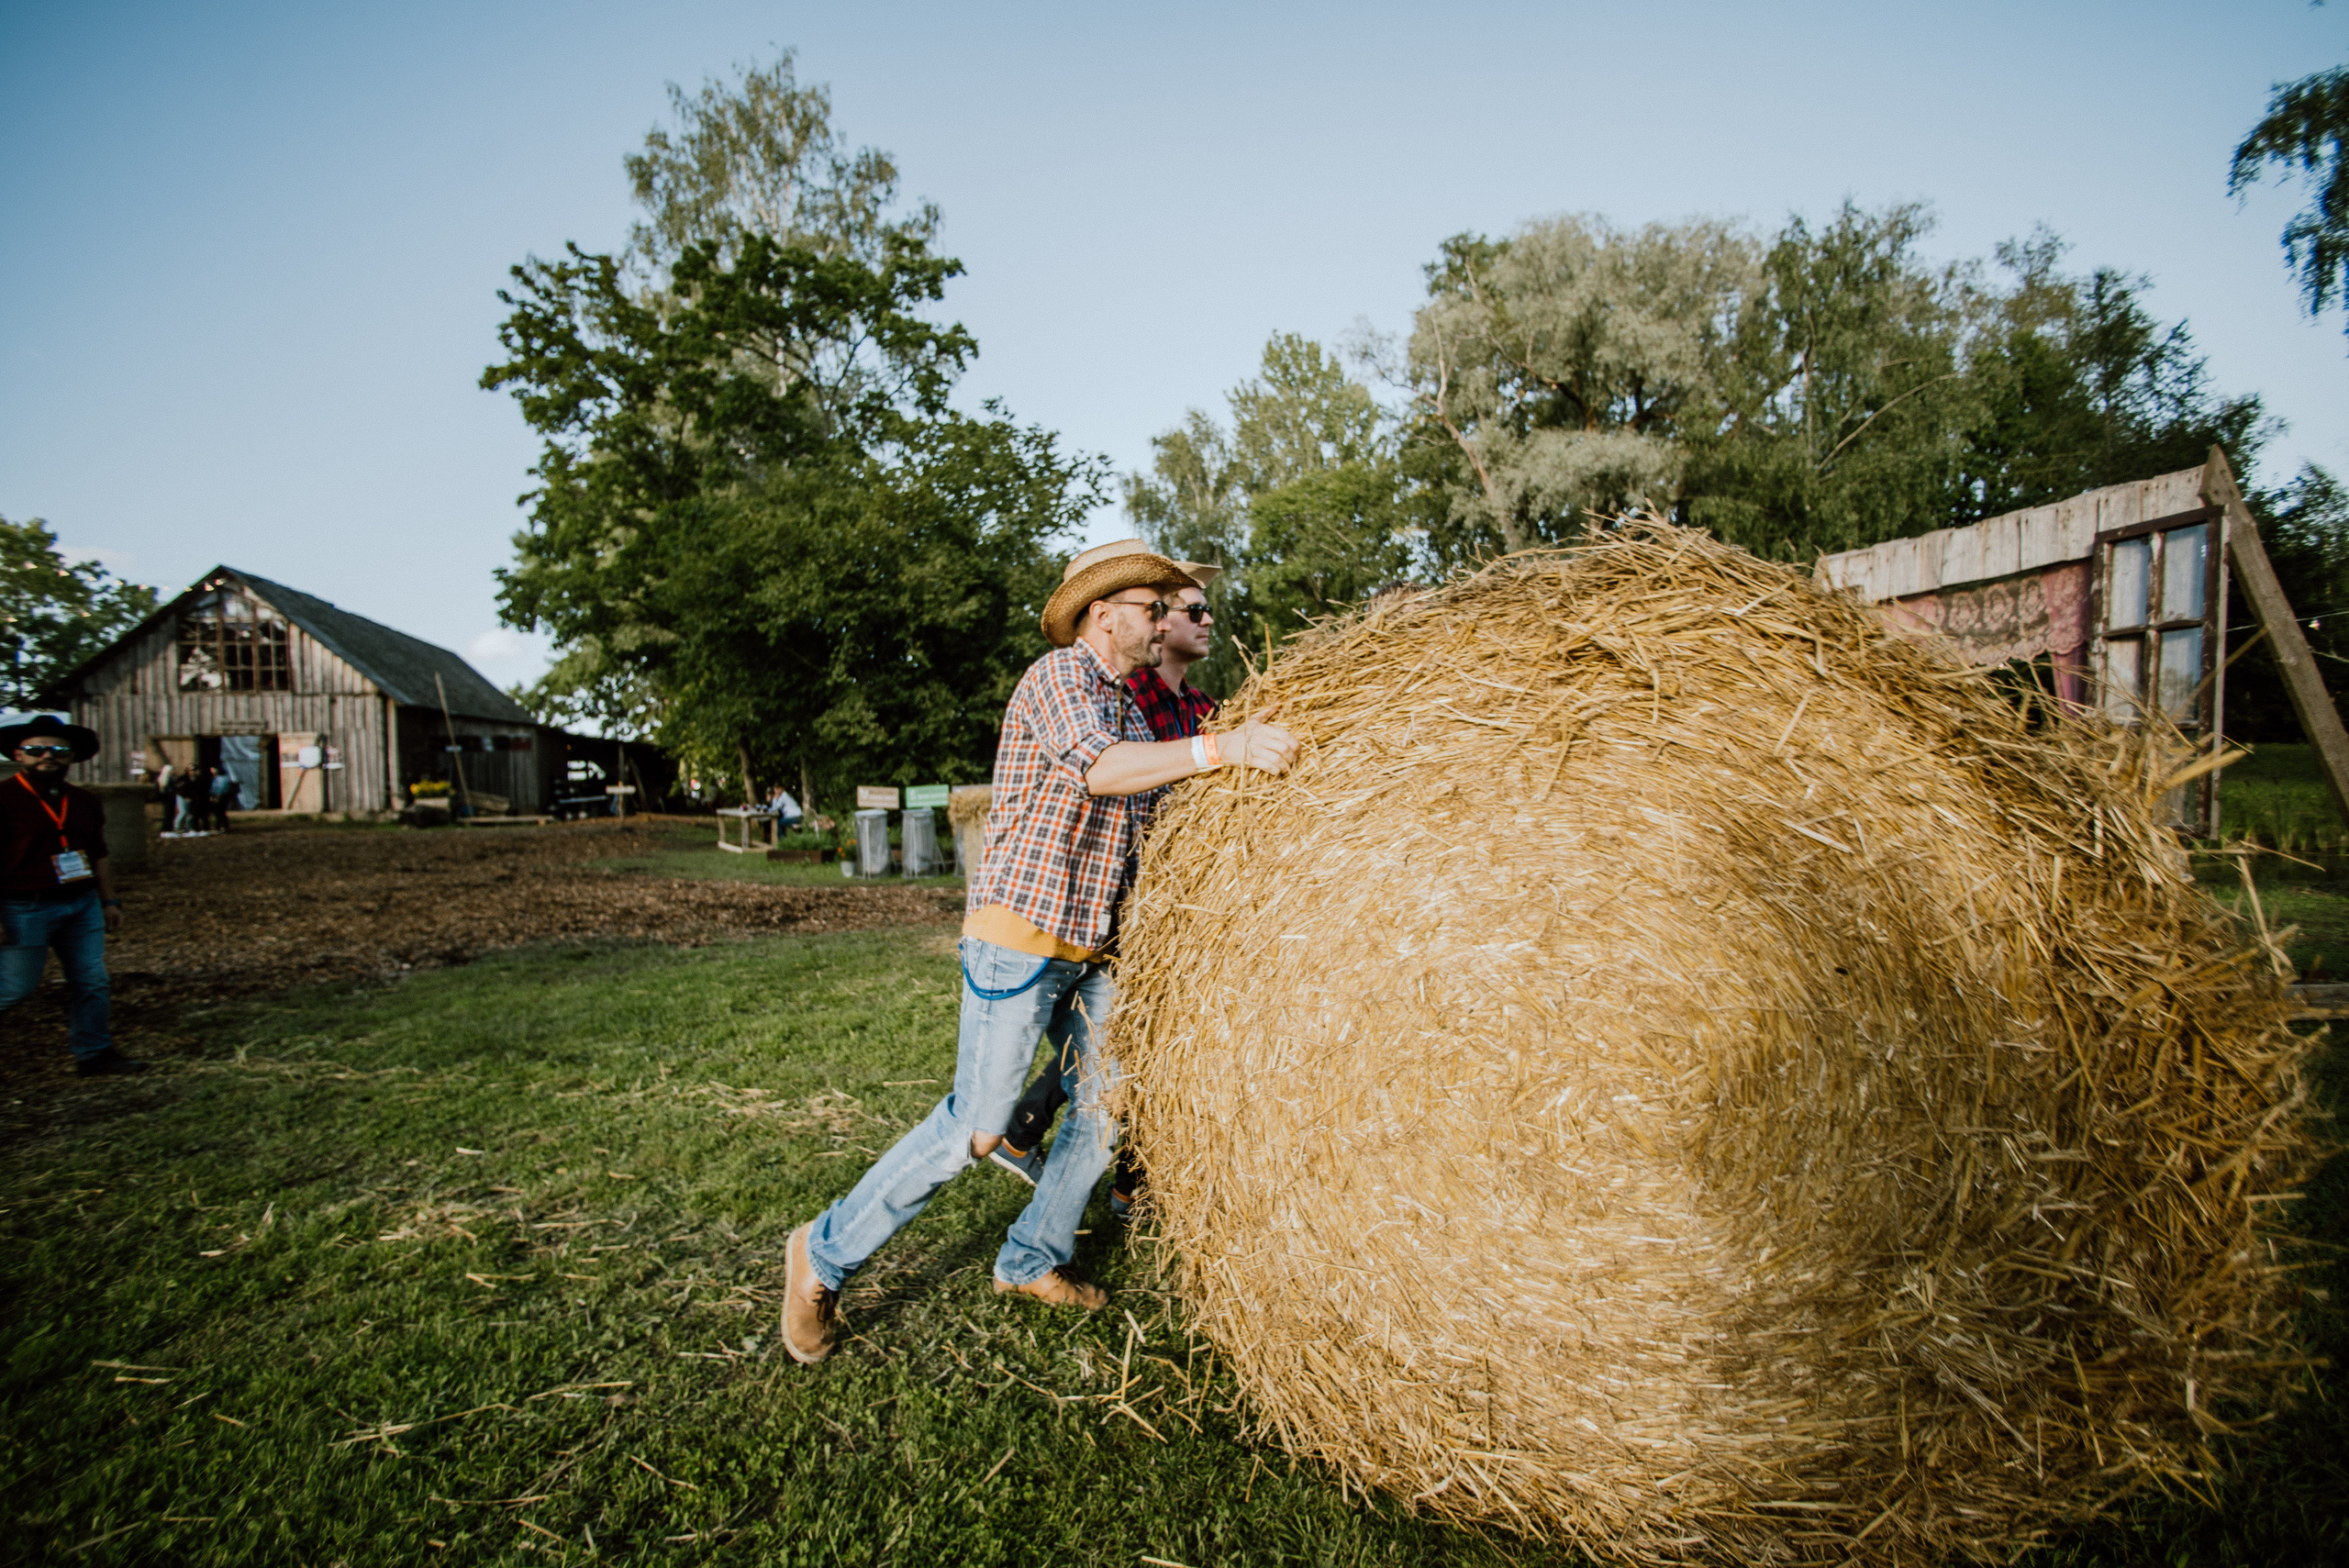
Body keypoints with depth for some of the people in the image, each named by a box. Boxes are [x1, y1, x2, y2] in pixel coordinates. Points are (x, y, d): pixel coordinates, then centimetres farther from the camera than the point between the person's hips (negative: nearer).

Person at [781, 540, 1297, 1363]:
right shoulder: (1058, 675, -10)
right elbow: (1097, 769, -29)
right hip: (1019, 933, -9)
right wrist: (1221, 748, -37)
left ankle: (1032, 1259, 28)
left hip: (1090, 947, 9)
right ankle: (824, 1253, 12)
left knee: (1112, 1099, 9)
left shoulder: (1131, 708, 18)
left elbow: (1144, 814, 22)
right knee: (976, 1125, -8)